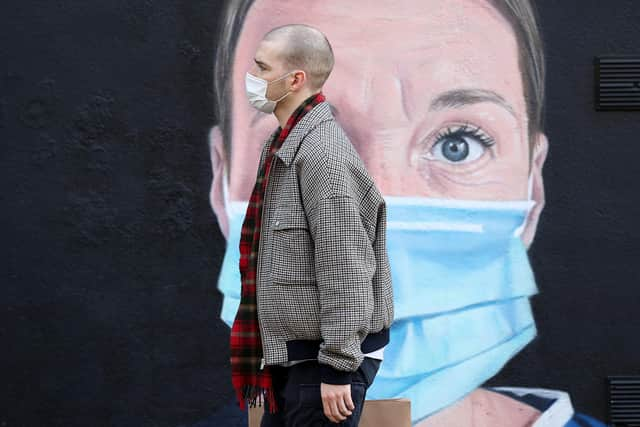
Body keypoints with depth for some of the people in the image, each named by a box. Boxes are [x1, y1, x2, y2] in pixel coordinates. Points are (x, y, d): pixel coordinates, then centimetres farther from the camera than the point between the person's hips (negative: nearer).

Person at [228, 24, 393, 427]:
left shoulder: (324, 154, -20)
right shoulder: (283, 145, 12)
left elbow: (345, 272, -22)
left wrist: (338, 368, -21)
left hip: (324, 361, -10)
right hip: (290, 356, 10)